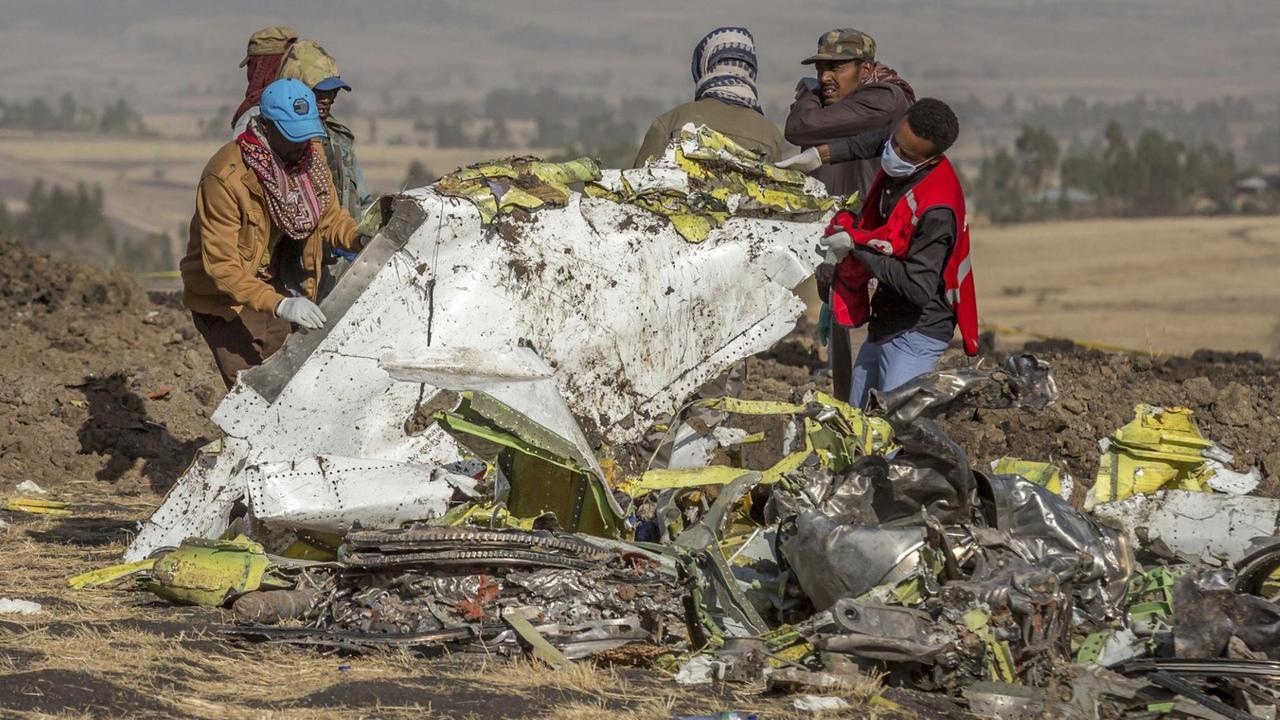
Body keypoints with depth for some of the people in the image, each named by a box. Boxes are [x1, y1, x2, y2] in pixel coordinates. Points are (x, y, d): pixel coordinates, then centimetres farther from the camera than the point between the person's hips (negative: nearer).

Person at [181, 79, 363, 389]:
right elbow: (222, 265, -30)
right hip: (225, 300, -7)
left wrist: (361, 239, -14)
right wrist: (280, 305, -40)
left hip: (273, 288, 7)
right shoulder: (226, 177, -29)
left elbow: (329, 216, 8)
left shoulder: (310, 155, -6)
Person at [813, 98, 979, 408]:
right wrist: (821, 153, 10)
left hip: (917, 333, -10)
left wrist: (857, 243, -25)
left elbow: (918, 289, -32)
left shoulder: (937, 210, -30)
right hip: (885, 324, 10)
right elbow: (877, 140, 22)